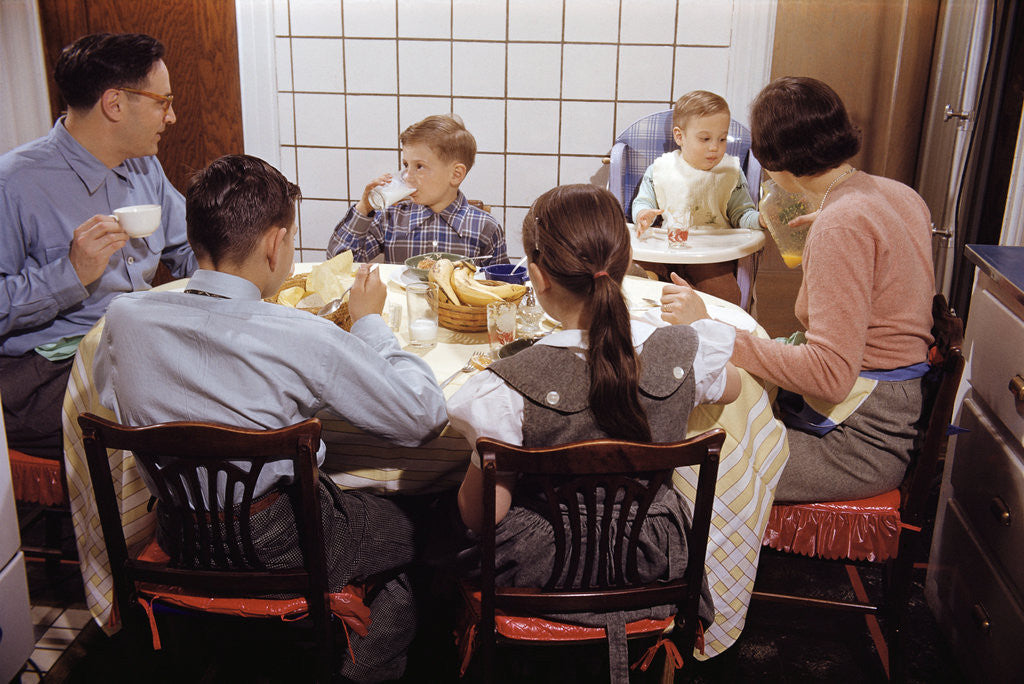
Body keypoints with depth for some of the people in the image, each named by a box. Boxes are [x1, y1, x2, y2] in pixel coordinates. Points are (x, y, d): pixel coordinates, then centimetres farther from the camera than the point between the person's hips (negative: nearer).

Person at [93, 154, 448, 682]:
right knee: (418, 523, 20)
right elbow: (425, 416, -18)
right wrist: (369, 322, -5)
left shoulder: (124, 317, -14)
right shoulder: (303, 340, -29)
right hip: (282, 556, -6)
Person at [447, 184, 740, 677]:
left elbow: (482, 514, -19)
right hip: (653, 570, 4)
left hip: (543, 580, -3)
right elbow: (730, 388, 8)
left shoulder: (507, 390, -30)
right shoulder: (685, 353, -18)